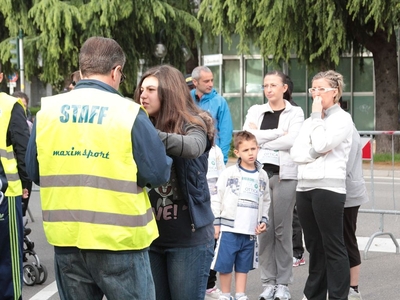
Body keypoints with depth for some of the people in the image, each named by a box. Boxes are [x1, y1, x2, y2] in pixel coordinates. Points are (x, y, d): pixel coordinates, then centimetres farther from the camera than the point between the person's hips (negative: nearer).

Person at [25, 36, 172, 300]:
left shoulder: (47, 111, 1)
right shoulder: (129, 113, -12)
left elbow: (34, 171, 9)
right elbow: (158, 173, -11)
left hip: (66, 238, 4)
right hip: (119, 239, -4)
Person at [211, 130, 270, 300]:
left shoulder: (262, 176, 7)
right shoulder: (229, 173, -5)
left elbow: (265, 201, 16)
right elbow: (217, 198, -2)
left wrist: (263, 221, 5)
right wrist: (216, 222, -4)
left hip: (250, 231, 3)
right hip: (228, 228, -3)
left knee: (243, 266, 10)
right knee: (225, 264, 2)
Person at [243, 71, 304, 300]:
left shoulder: (295, 112, 4)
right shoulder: (255, 111, 12)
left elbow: (292, 140, -12)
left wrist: (261, 139, -7)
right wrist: (278, 132, -9)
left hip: (284, 174, -2)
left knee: (282, 229, 1)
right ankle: (268, 282, 10)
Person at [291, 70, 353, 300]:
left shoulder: (343, 119, -2)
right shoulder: (311, 121, 18)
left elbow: (321, 145, -17)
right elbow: (296, 153, 6)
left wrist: (317, 115, -6)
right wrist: (315, 153, -12)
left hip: (329, 188, -7)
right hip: (305, 187, 7)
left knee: (333, 247, -5)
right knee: (314, 246, 11)